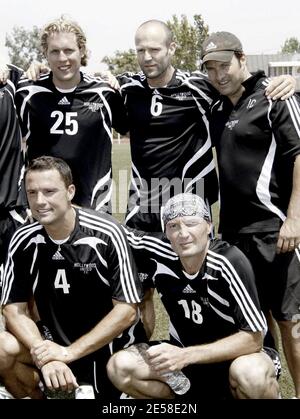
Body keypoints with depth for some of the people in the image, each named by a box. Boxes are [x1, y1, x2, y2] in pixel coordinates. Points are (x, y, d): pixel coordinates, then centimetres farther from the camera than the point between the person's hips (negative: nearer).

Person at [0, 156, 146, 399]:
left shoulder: (107, 234, -19)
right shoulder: (24, 242, -8)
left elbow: (127, 311, -18)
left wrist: (69, 352, -23)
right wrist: (44, 355, -26)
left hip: (111, 342, -2)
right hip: (55, 340, 2)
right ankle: (37, 395, 6)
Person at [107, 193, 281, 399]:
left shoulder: (231, 262, -23)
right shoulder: (159, 255, -12)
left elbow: (253, 338, -24)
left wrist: (186, 355, -29)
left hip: (235, 357, -4)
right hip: (184, 357, 4)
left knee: (251, 375, -38)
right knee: (120, 367, -17)